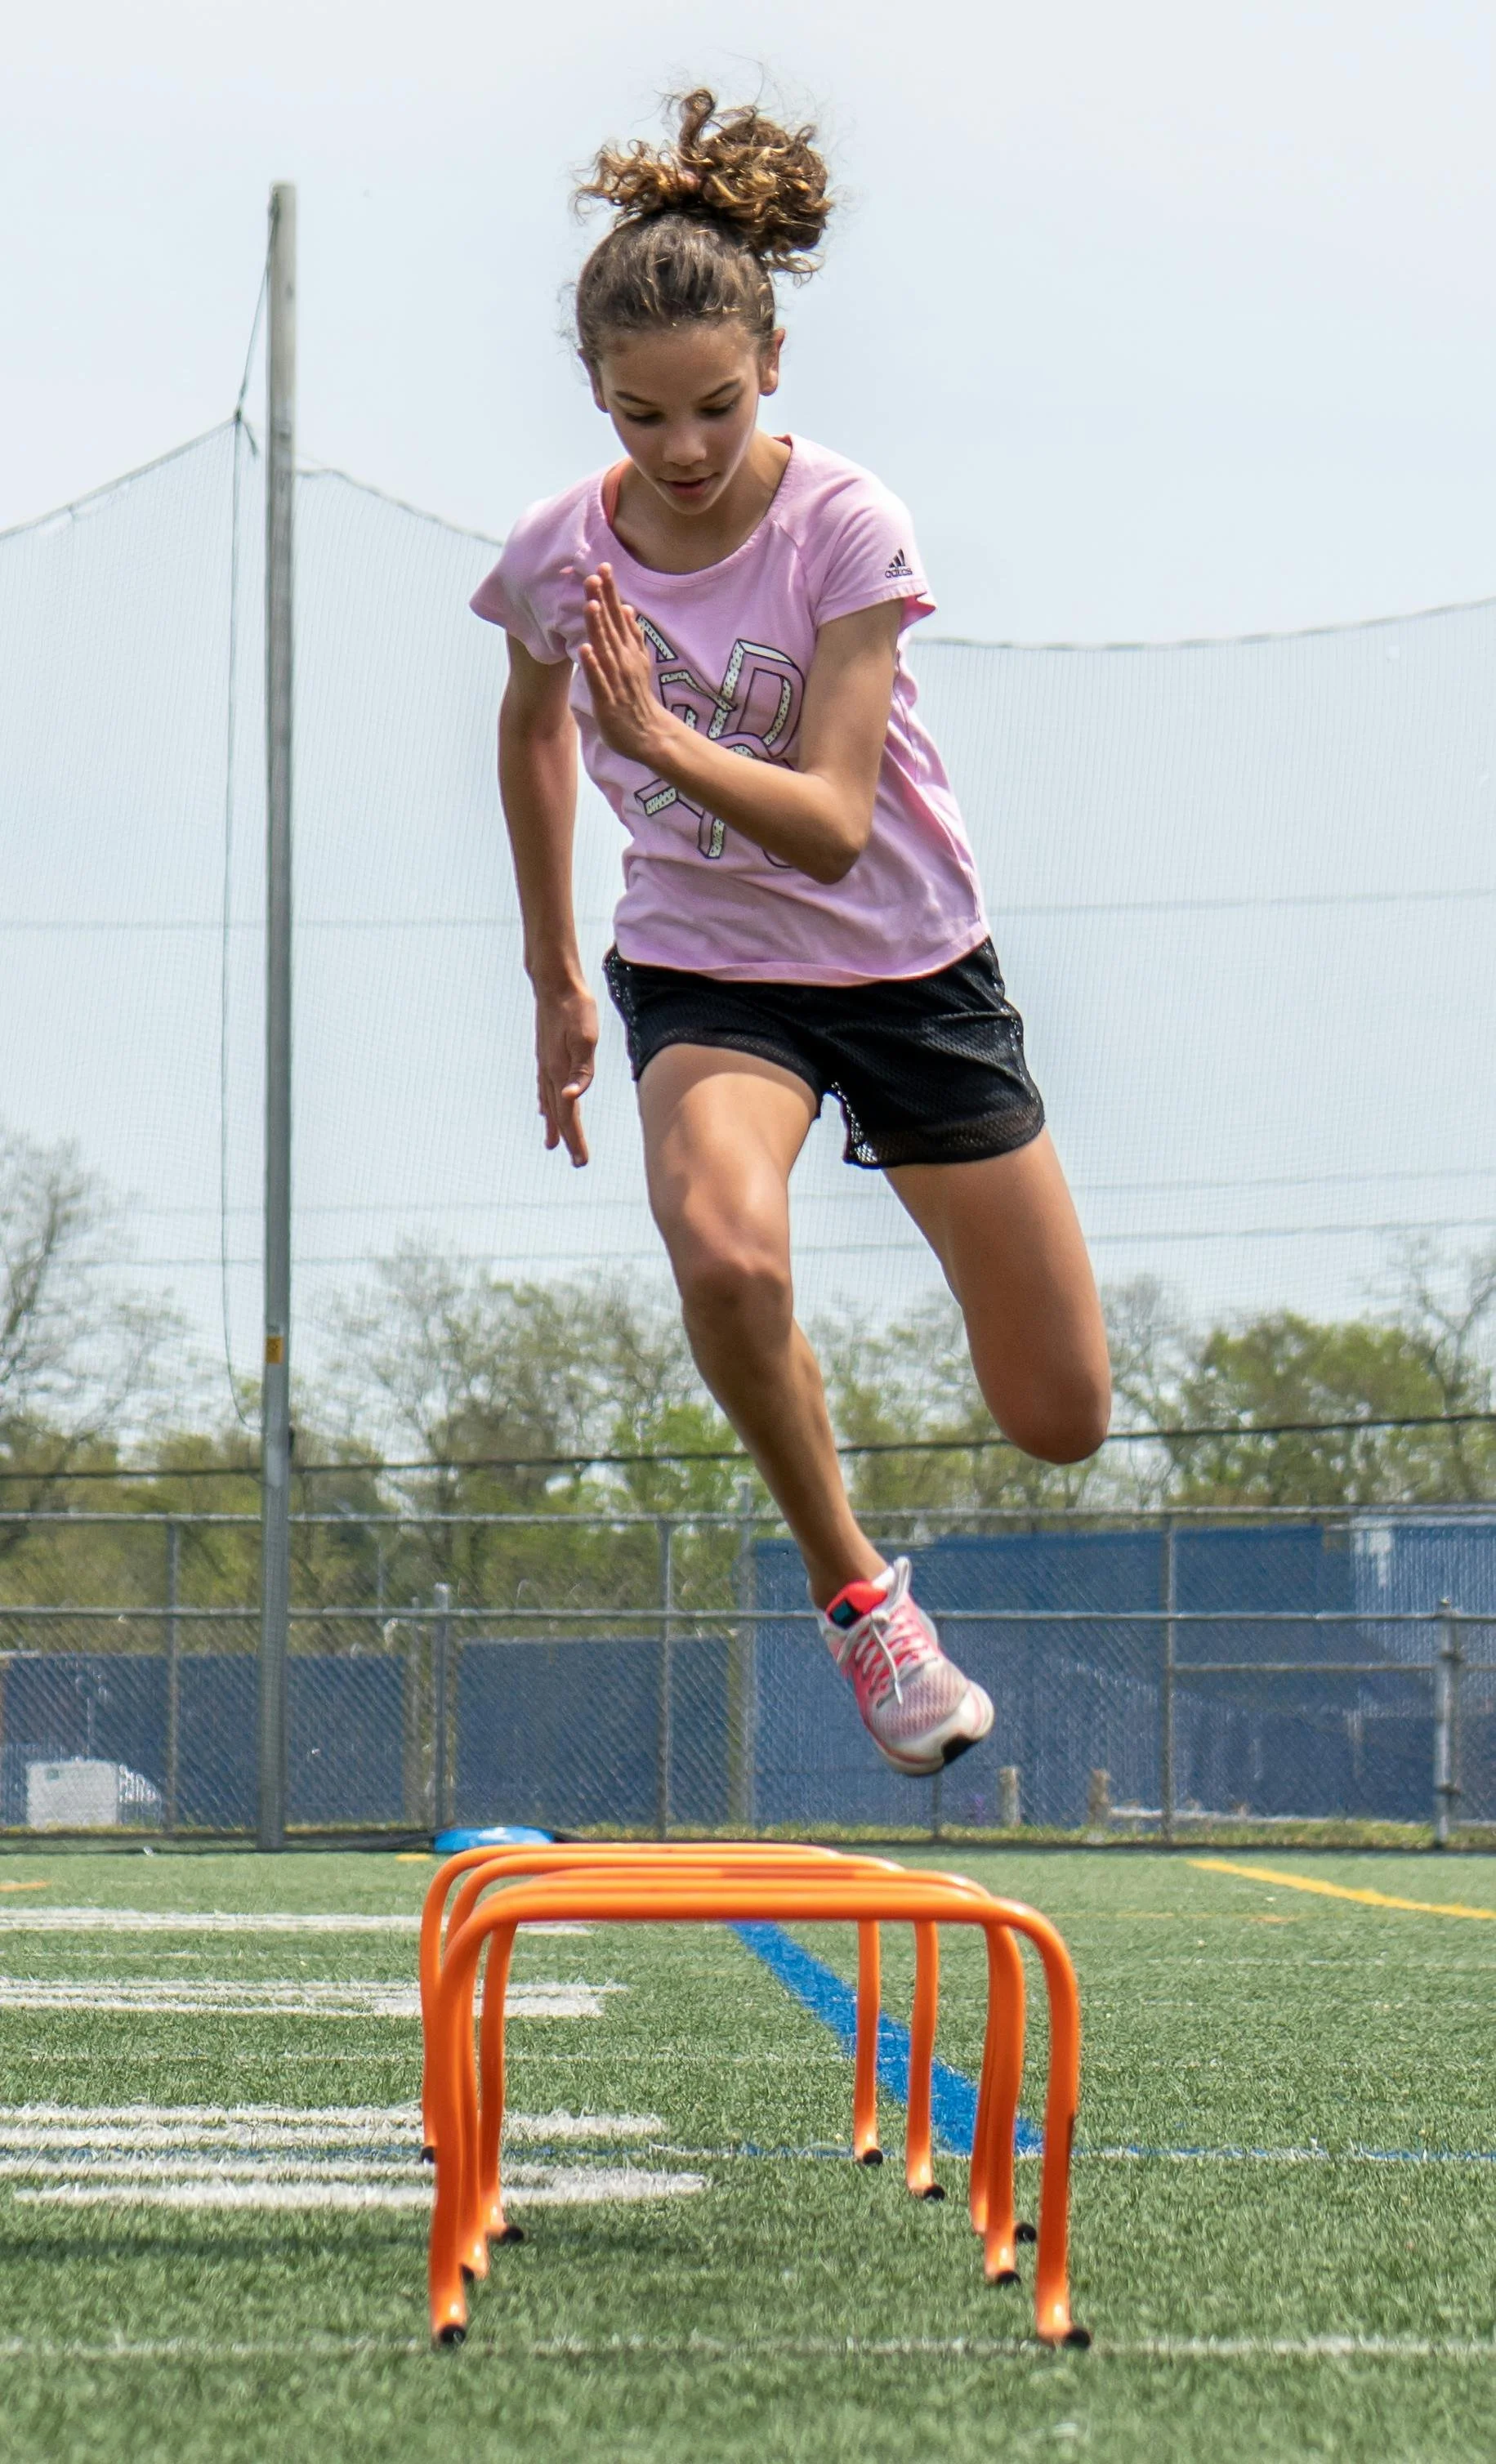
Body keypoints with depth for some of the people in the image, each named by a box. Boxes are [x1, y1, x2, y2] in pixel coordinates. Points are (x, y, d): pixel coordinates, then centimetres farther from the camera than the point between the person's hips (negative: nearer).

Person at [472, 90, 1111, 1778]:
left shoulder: (844, 528, -20)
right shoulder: (557, 558, -11)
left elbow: (832, 822, -25)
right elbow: (533, 731, 12)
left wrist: (666, 741, -42)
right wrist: (555, 980, 17)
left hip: (910, 961, 0)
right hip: (704, 971, 1)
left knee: (1060, 1423, 5)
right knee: (723, 1251, -36)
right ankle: (851, 1588, -14)